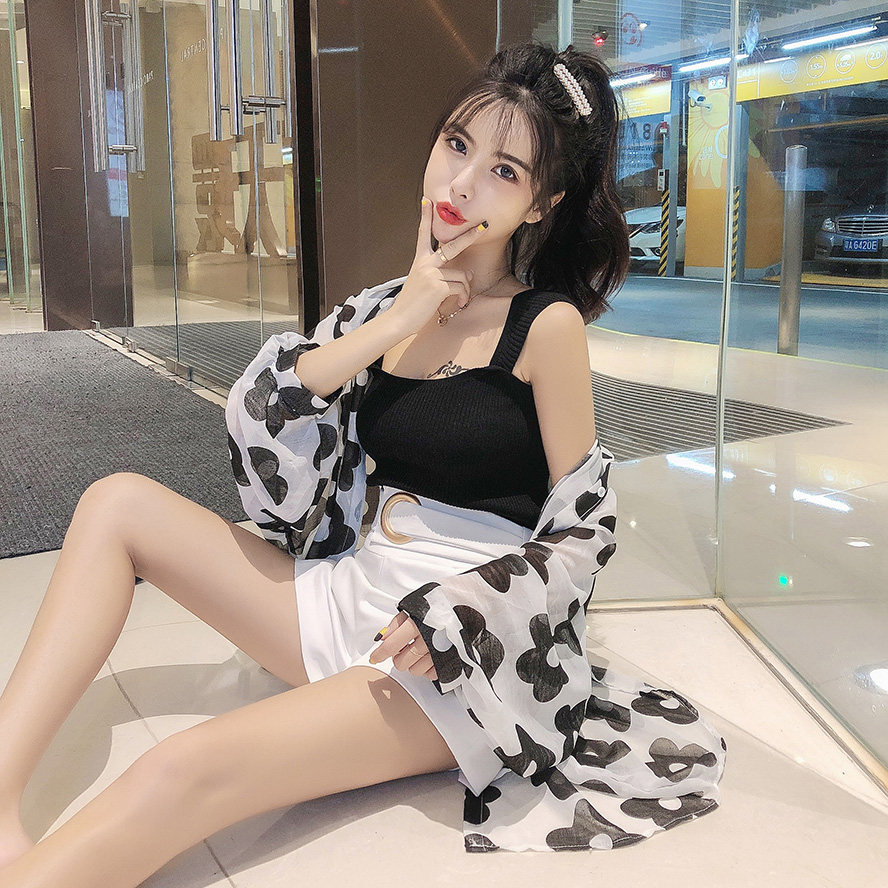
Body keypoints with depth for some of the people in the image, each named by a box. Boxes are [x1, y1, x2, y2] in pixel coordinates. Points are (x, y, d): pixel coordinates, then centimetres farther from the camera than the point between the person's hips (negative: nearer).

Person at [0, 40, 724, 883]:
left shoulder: (547, 325, -7)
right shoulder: (385, 306, 7)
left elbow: (581, 528, -5)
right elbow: (253, 425, -4)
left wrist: (452, 621, -18)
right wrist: (392, 326, -12)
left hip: (461, 657, -6)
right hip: (349, 599, 7)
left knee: (186, 769, -28)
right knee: (118, 503, -2)